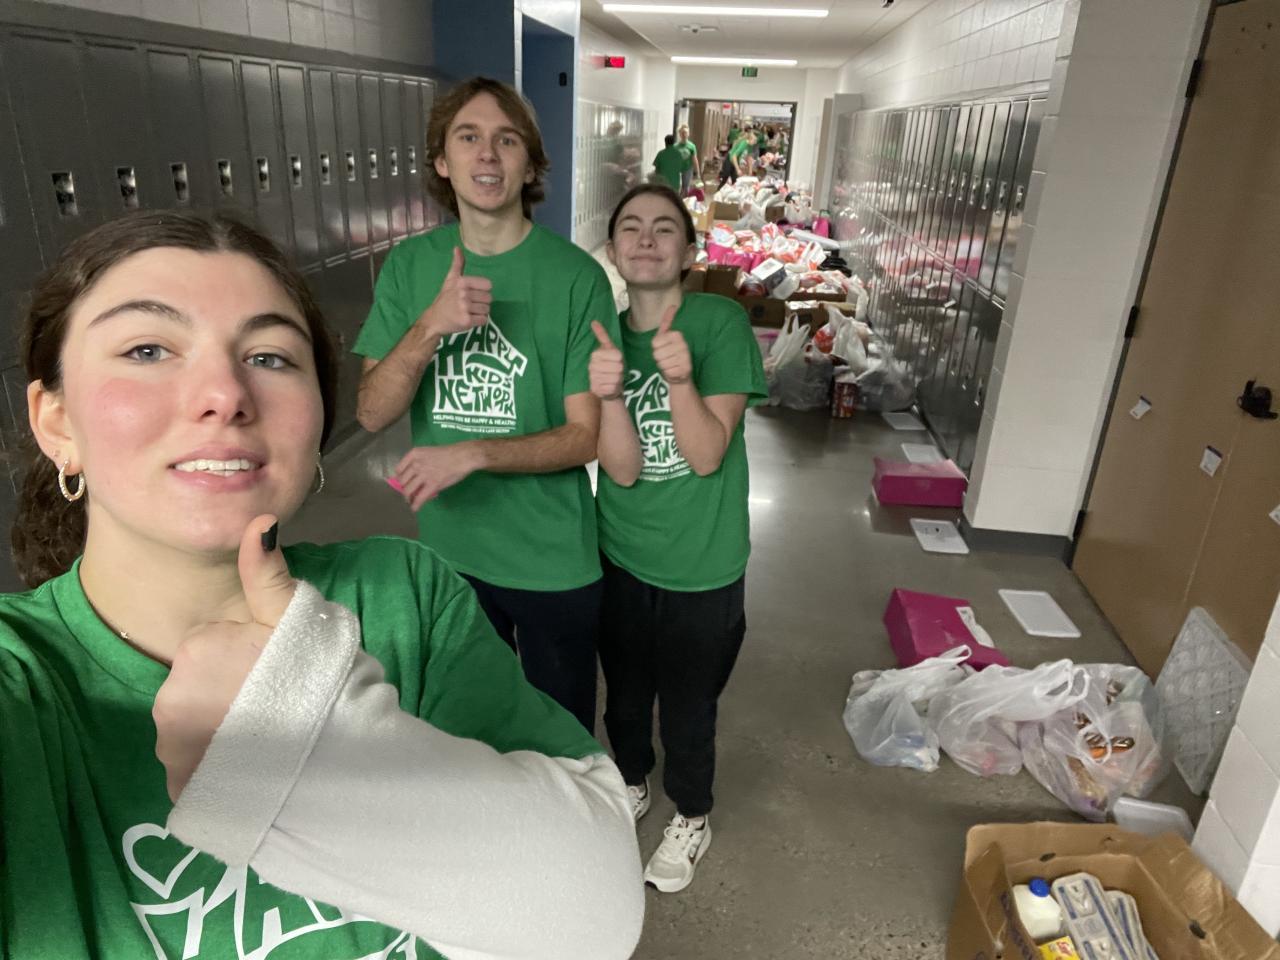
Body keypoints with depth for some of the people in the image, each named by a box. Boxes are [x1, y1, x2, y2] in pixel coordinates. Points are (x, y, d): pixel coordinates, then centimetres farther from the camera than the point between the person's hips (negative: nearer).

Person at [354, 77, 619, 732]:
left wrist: (470, 454, -26)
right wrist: (431, 325, -25)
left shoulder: (576, 276, -15)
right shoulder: (409, 265, -4)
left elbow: (586, 434, -14)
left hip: (554, 559, -3)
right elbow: (372, 413, -9)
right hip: (450, 546, 3)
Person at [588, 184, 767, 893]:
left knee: (688, 710, 16)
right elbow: (623, 468, -15)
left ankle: (691, 817, 45)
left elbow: (707, 455, -19)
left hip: (702, 570, -3)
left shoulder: (721, 323, -14)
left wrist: (681, 378, -34)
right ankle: (630, 782, 54)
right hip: (620, 560, 3)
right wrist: (608, 394, -32)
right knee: (624, 694, 24)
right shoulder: (602, 337, -5)